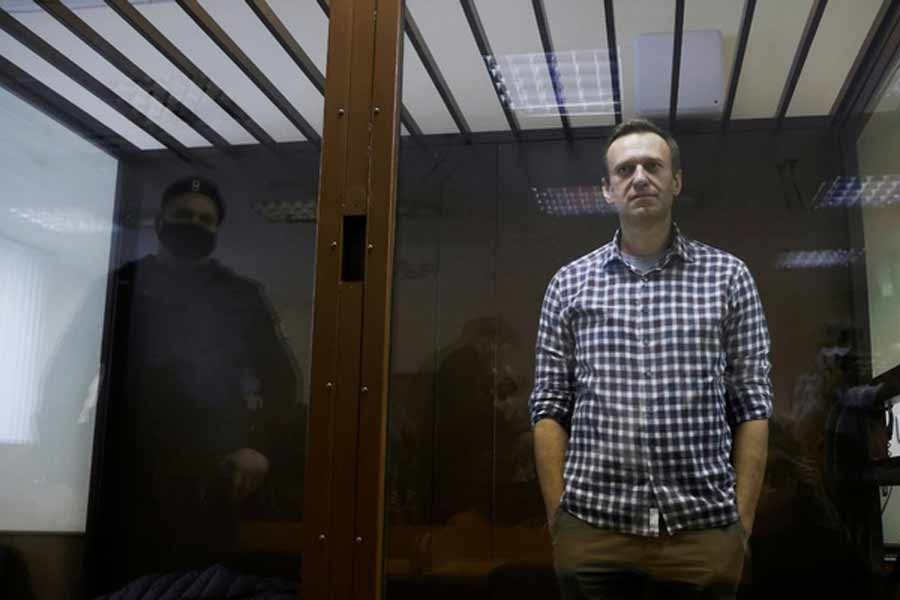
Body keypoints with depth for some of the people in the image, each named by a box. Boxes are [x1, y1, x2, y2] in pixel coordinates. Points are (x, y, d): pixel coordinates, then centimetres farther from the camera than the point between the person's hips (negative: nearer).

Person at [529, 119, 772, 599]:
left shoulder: (727, 276, 4)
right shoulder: (569, 283, 6)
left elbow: (752, 406, 3)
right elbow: (549, 409, 5)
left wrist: (742, 522, -2)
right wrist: (558, 518, -2)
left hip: (704, 531, 0)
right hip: (592, 532, 0)